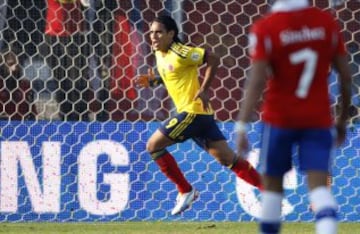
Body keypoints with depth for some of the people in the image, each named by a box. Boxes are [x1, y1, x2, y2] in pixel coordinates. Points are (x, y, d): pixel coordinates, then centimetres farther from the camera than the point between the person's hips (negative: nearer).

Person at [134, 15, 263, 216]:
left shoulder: (180, 53, -14)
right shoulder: (160, 54, 12)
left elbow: (213, 59, -13)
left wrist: (204, 90, -16)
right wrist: (153, 81, 10)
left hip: (193, 111, -9)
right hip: (188, 111, 9)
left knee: (153, 145, -6)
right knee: (227, 158, 7)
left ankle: (186, 191, 1)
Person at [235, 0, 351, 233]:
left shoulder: (265, 28, -10)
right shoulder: (327, 22, 0)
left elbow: (257, 82, -17)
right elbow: (346, 76, 4)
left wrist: (242, 126, -17)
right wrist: (343, 118, 17)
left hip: (280, 118, -2)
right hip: (318, 118, 2)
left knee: (272, 184, 14)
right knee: (318, 184, -4)